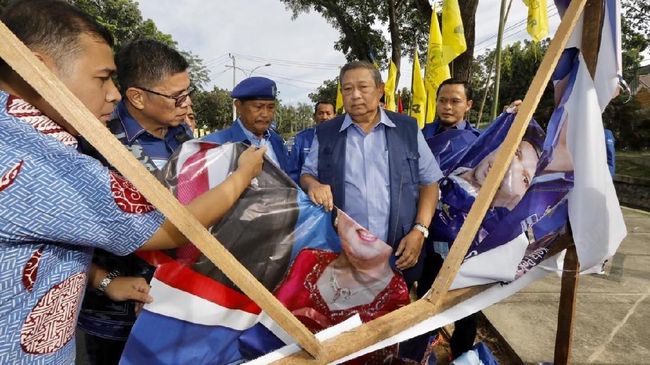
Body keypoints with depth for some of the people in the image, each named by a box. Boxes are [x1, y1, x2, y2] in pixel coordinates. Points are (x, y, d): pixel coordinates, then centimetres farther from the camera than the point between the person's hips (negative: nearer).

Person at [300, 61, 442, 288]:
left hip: (398, 254, 1)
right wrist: (313, 184, -13)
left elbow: (429, 182, 6)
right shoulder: (325, 133, 5)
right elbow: (306, 175, 12)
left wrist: (419, 230, -6)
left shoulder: (408, 129, 4)